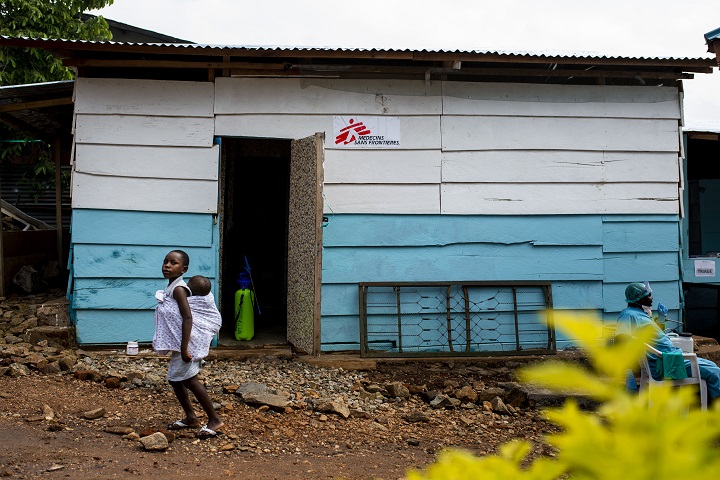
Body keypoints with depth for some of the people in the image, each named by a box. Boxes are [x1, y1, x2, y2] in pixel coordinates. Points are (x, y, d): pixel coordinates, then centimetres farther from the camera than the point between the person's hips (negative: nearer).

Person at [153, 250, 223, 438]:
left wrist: (184, 348, -26)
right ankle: (190, 417, 27)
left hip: (186, 342, -10)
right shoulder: (171, 287, 12)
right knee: (175, 379, 15)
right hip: (177, 344, 10)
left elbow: (187, 318, -23)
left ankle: (214, 419, 2)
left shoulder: (178, 289, -16)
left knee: (189, 380, -6)